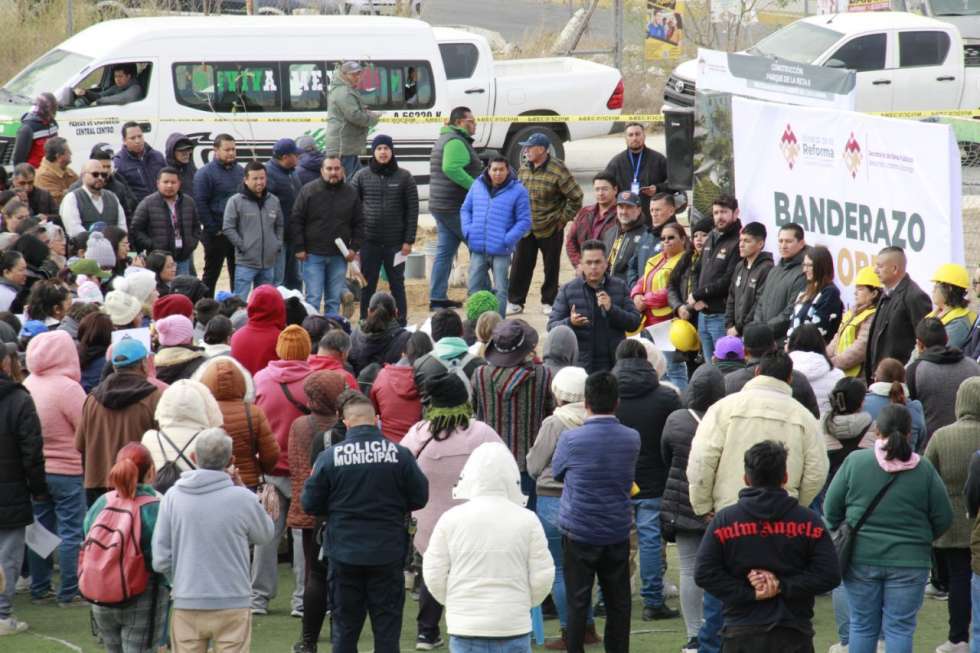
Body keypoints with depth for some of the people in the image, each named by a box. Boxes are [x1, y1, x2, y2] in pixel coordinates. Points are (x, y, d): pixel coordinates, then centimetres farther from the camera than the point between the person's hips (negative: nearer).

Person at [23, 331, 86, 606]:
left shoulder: (28, 385, 2)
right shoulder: (67, 388, -18)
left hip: (35, 470, 6)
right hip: (67, 471, -6)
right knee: (71, 532, 1)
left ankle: (39, 588, 19)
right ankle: (69, 592, 3)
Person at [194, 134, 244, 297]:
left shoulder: (240, 171, 11)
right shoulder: (205, 173, -9)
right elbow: (200, 203, -13)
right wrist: (213, 229, -15)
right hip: (217, 234, -6)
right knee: (211, 274, 2)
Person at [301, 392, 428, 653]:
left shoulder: (329, 457, -9)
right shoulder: (400, 455, -8)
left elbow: (310, 504, -4)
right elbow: (420, 498, -1)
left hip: (344, 555, 0)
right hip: (388, 554, 0)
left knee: (345, 630, 10)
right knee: (387, 627, 8)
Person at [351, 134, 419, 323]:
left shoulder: (404, 177, 0)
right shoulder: (362, 176, 2)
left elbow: (412, 210, 0)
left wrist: (409, 240, -6)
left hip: (395, 243, -1)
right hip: (369, 242, 1)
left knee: (397, 284, 7)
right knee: (367, 286, 6)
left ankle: (401, 323, 12)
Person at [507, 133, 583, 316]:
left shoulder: (558, 171, -14)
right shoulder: (524, 170, 5)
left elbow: (576, 197, -11)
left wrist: (563, 219, -8)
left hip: (550, 229, -5)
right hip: (526, 228, 5)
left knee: (551, 266, 7)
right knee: (520, 265, 3)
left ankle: (549, 302, 19)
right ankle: (515, 301, 11)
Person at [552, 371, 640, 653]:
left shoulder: (571, 439, -14)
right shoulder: (631, 439, -5)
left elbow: (557, 472, 3)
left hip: (579, 533, -3)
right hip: (618, 532, 3)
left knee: (578, 603, 5)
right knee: (618, 603, 11)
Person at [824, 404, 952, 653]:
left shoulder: (854, 462, -6)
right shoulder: (924, 469, -4)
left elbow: (831, 509, -1)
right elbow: (943, 518, 1)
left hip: (861, 558, 0)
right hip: (908, 562, 0)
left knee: (862, 625, 12)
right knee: (900, 628, 6)